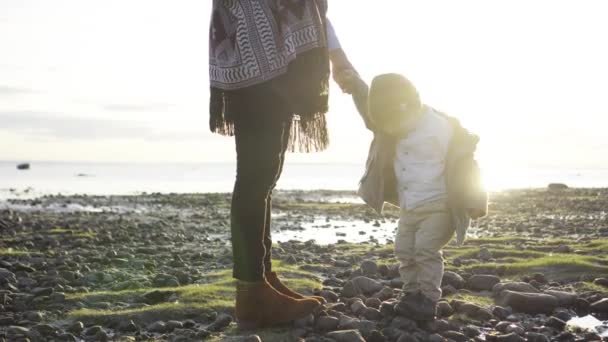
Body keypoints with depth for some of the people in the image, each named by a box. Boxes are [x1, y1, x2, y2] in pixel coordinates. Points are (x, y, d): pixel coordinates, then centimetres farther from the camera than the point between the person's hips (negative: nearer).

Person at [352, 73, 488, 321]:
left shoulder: (441, 129, -18)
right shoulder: (398, 125, 3)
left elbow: (463, 162, -15)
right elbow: (369, 105, 3)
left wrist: (474, 201, -16)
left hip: (438, 206, -8)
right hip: (409, 207, 8)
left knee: (425, 250, -14)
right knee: (404, 251, 9)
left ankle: (428, 300, -3)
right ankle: (412, 294, 20)